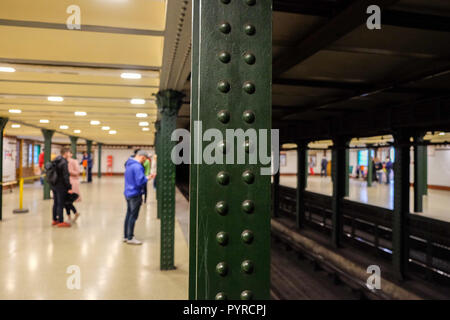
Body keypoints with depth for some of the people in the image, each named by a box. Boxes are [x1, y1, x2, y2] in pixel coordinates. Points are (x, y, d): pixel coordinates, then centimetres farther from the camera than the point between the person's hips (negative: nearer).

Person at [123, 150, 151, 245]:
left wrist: (144, 177, 13)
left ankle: (126, 236, 24)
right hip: (135, 194, -9)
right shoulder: (138, 167, -20)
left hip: (128, 193, 9)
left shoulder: (129, 164, 10)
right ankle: (130, 238, 9)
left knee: (129, 215, 16)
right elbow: (140, 182, -25)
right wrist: (147, 178, -10)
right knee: (133, 216, 0)